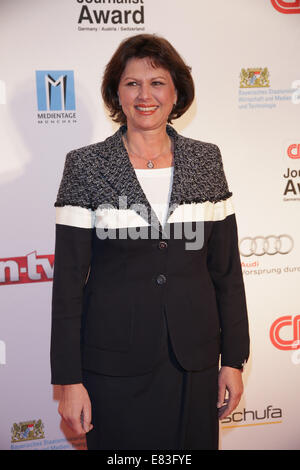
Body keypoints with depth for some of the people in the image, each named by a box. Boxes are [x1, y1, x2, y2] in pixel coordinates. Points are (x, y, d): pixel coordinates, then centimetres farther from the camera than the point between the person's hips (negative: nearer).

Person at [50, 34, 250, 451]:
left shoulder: (206, 159, 1)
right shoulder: (86, 165, -7)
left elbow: (226, 267, 4)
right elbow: (68, 280, -6)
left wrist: (234, 359, 3)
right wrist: (69, 379, -7)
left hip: (194, 358, 3)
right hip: (115, 362, -2)